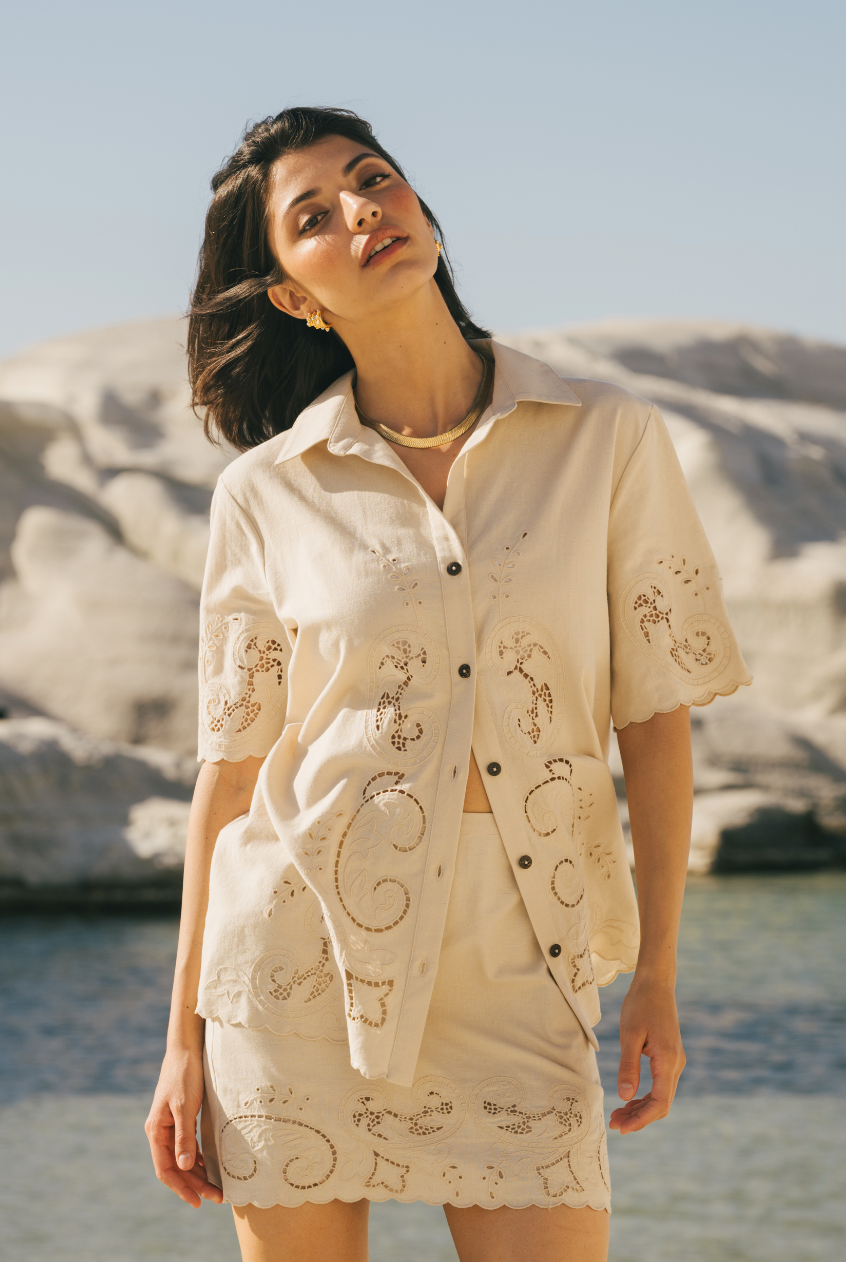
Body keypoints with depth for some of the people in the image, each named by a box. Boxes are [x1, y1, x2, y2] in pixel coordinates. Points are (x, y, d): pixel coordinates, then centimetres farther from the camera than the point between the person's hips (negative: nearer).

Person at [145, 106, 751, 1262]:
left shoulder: (610, 440, 2)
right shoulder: (268, 493, 1)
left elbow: (657, 715, 4)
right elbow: (231, 768, 4)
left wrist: (658, 974, 1)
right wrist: (185, 1036, 2)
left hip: (513, 959, 0)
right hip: (301, 939, 0)